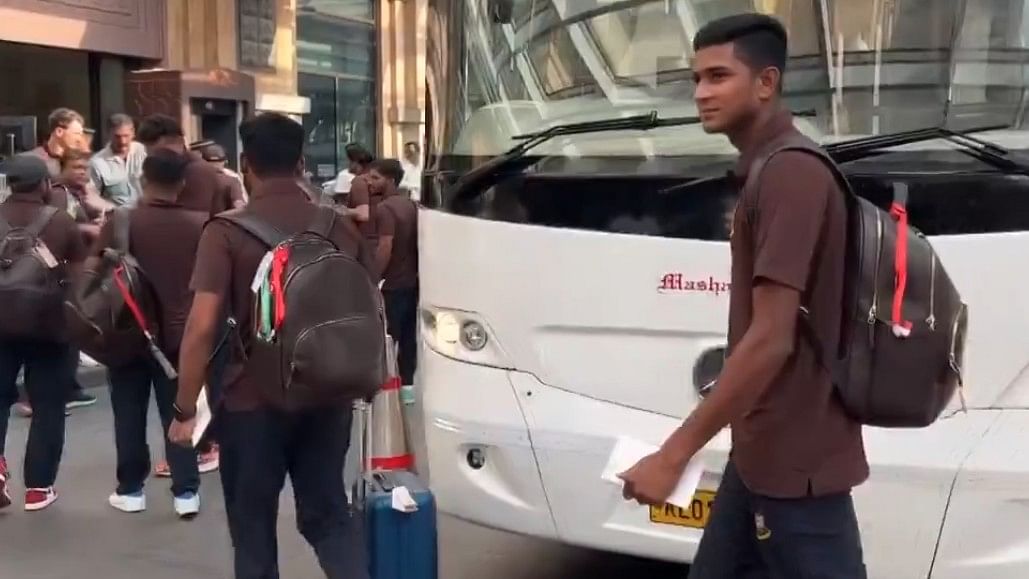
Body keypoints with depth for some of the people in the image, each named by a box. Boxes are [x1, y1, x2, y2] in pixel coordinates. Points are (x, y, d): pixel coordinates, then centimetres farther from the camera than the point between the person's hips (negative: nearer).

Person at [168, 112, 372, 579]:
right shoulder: (340, 227, 3)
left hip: (253, 400, -4)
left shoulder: (227, 231, -11)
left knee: (254, 529, 12)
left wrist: (184, 409, -9)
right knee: (327, 517, 17)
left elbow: (202, 326, -18)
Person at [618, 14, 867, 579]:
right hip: (764, 449, 10)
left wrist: (673, 454, -21)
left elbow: (771, 340, -25)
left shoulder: (789, 176, -20)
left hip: (794, 457, -10)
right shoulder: (772, 171, 11)